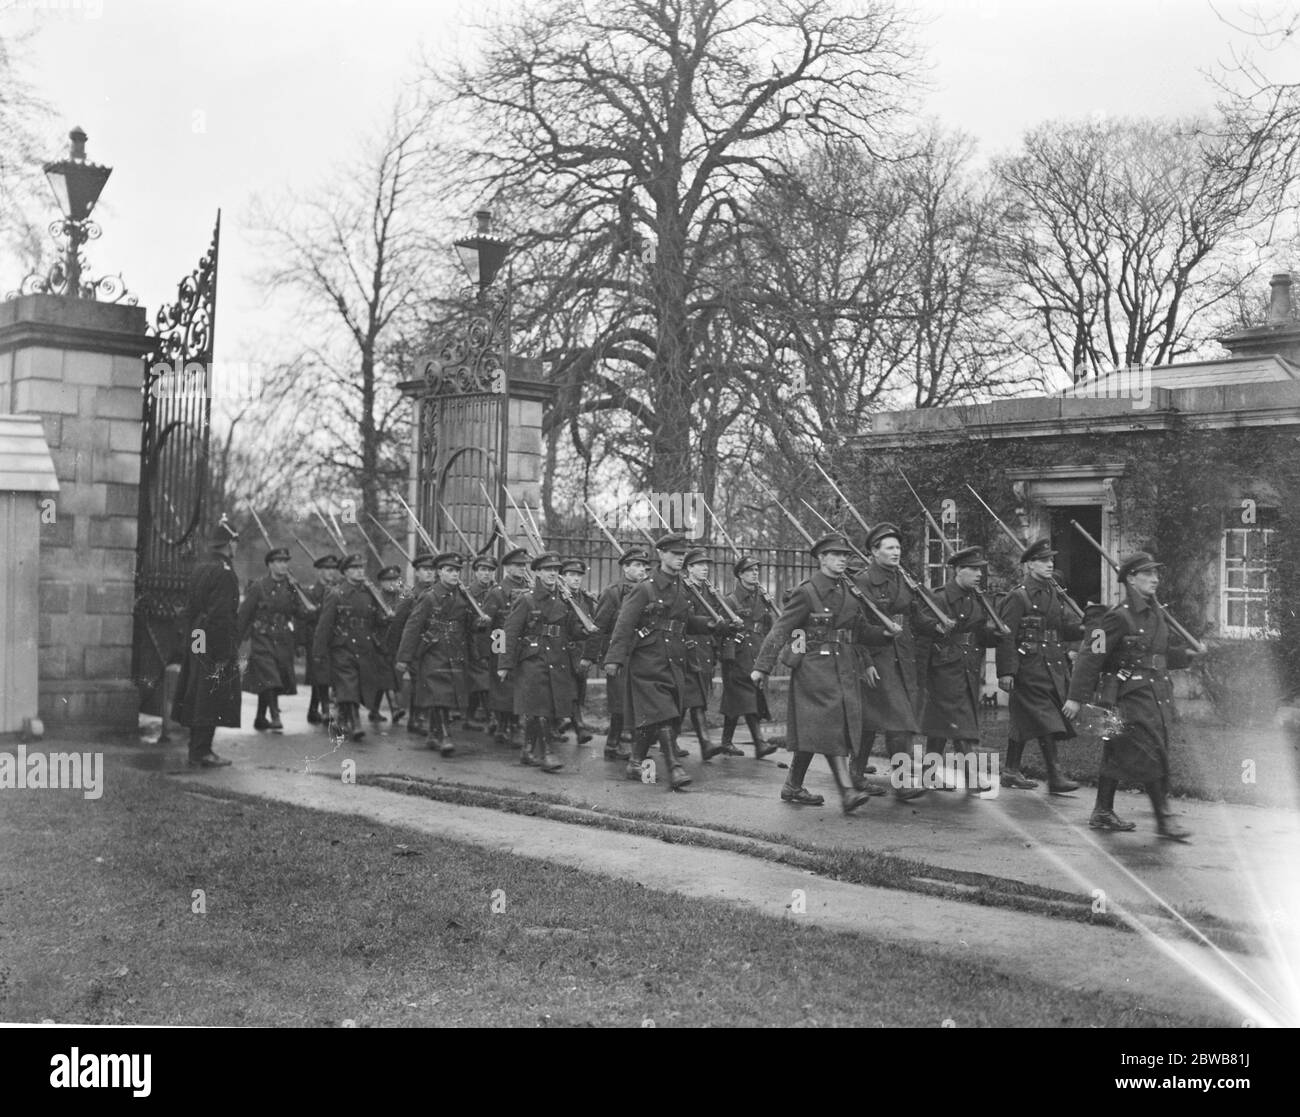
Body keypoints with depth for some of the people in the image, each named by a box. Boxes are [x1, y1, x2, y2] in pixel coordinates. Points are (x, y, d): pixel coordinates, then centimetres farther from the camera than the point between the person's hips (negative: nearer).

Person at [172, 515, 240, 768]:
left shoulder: (198, 570, 14)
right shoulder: (224, 573, -14)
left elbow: (188, 611, 16)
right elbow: (222, 616, -20)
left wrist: (188, 639, 18)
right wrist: (224, 654, -20)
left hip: (196, 645, 9)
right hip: (217, 645, -9)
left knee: (198, 699, 13)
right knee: (212, 700, -4)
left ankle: (198, 750, 20)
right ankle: (201, 753, -1)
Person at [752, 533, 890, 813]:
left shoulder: (849, 591, 13)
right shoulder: (807, 592, -8)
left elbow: (861, 631, 18)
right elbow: (780, 630, -9)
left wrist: (886, 633, 0)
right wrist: (762, 667, -14)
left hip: (843, 667, 7)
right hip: (814, 665, -7)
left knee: (814, 732, 10)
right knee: (830, 723, -14)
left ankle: (793, 788, 21)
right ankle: (847, 792, -19)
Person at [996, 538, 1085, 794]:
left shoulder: (1054, 593, 15)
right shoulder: (1018, 597, -9)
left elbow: (1065, 625, 16)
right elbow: (1006, 636, -13)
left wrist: (1085, 629, -5)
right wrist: (1006, 672, -18)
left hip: (1054, 666, 8)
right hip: (1030, 668, -8)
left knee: (1023, 721, 13)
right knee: (1046, 721, -11)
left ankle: (1011, 771, 21)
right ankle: (1055, 777, -11)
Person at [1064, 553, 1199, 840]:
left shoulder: (1155, 613, 14)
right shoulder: (1120, 616, -13)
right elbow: (1091, 655, -14)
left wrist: (1185, 654, 7)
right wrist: (1076, 697, -16)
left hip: (1157, 692, 8)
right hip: (1133, 694, -8)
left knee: (1117, 754, 13)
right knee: (1152, 754, -8)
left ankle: (1103, 813, 20)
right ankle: (1164, 819, -2)